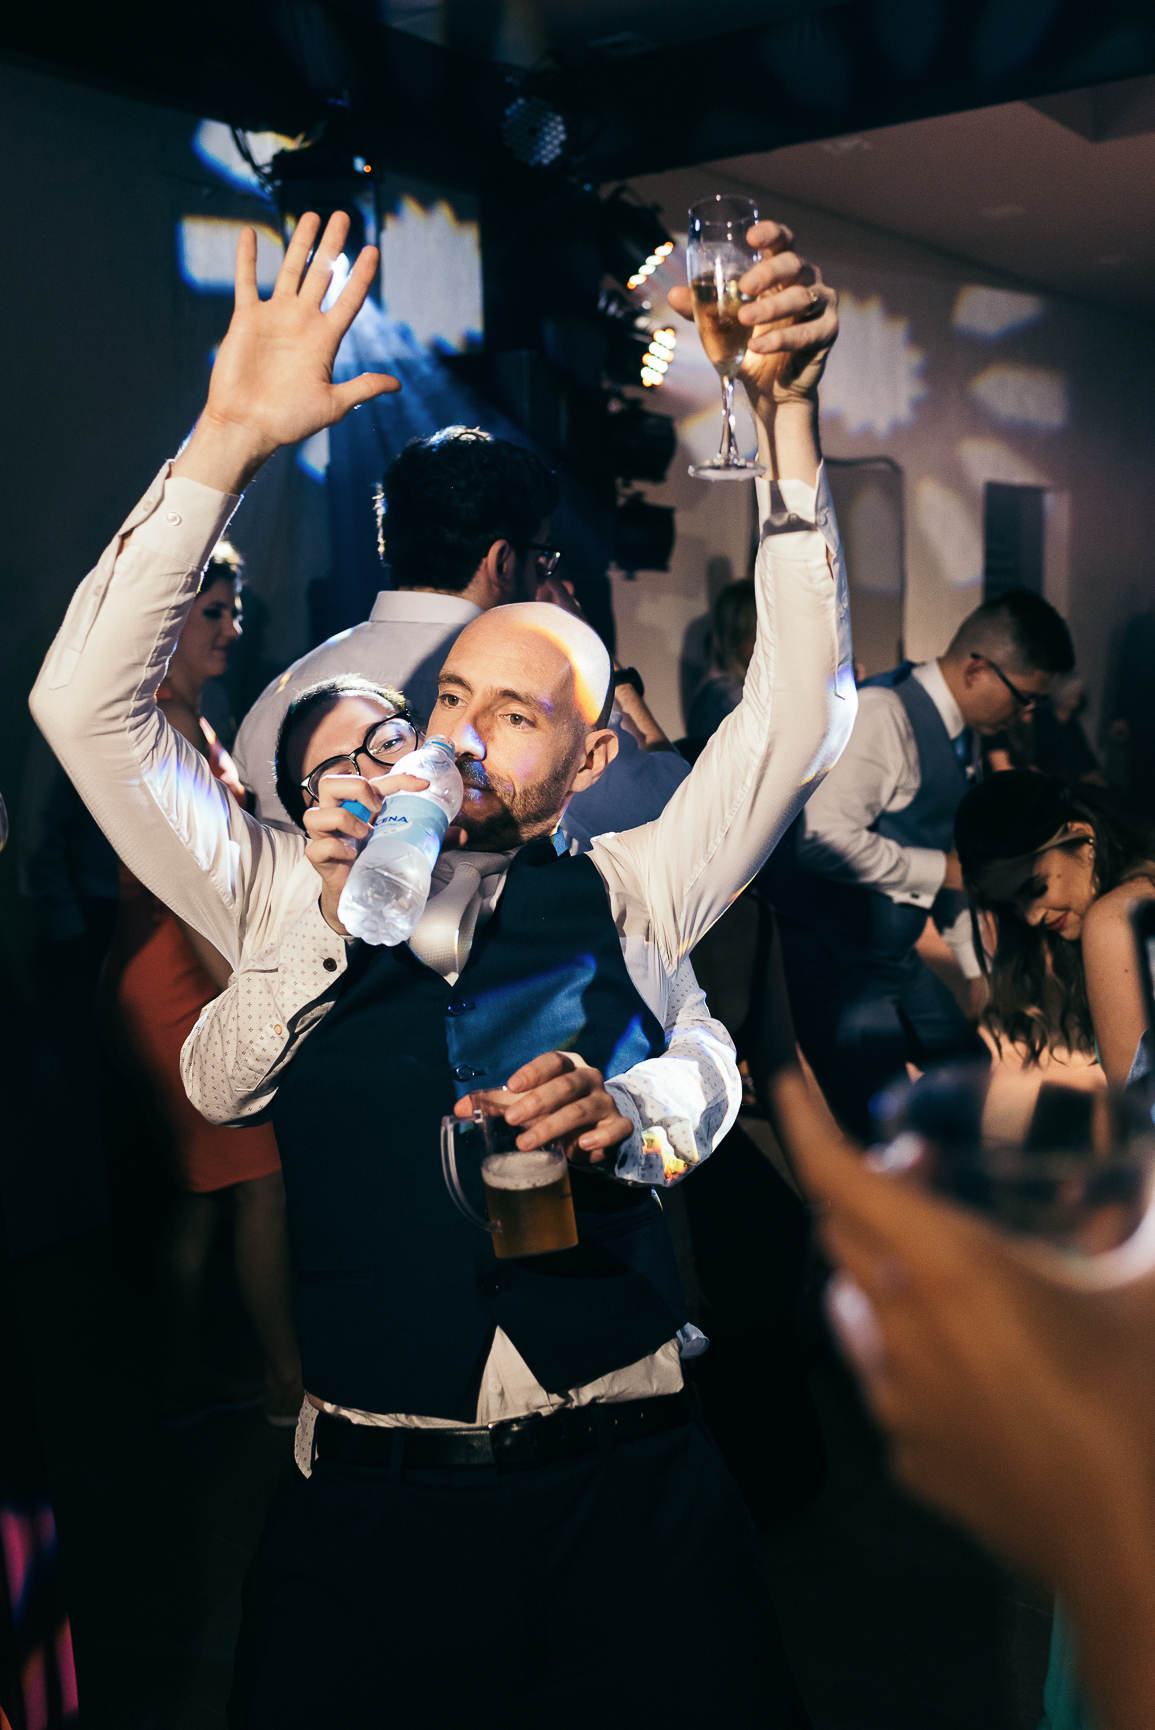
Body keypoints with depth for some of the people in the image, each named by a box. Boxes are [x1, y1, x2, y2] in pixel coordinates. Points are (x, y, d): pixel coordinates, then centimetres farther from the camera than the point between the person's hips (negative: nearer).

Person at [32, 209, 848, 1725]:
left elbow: (799, 711, -1)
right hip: (368, 1512, 0)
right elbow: (86, 707, 0)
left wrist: (789, 419, -9)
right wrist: (228, 443, -6)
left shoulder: (625, 900, 7)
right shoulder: (292, 896, 8)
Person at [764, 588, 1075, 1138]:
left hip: (897, 957, 9)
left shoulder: (960, 732, 9)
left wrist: (980, 972, 19)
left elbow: (956, 864, 18)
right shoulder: (882, 713, -20)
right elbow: (824, 839, -31)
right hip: (837, 963, -9)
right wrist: (940, 869, -20)